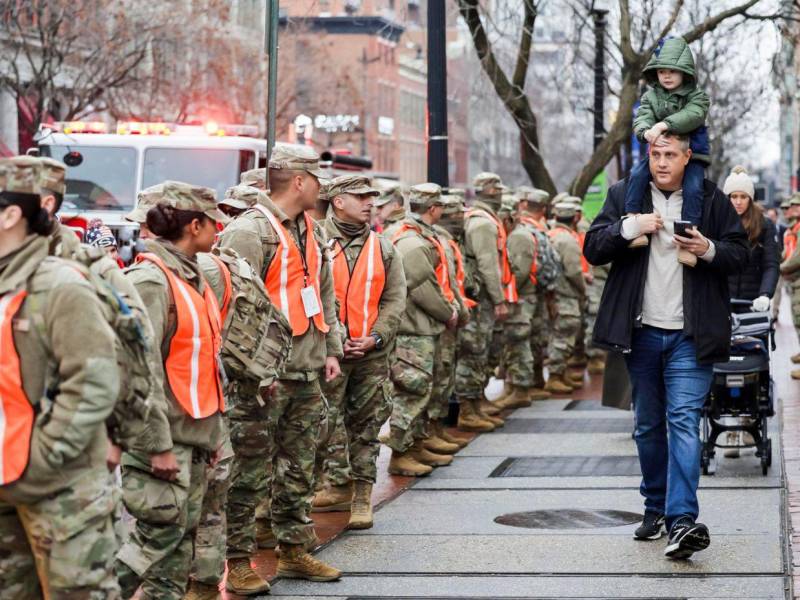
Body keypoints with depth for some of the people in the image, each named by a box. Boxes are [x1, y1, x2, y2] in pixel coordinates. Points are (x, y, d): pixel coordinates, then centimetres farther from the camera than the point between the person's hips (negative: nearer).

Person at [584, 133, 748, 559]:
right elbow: (593, 249, 0)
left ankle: (683, 520, -20)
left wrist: (708, 250, -16)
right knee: (648, 425, 13)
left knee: (683, 420, -13)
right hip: (641, 332, 3)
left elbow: (739, 254, 5)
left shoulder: (712, 200, 2)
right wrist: (628, 228, -17)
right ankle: (656, 508, 26)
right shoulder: (623, 195, 5)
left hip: (690, 335, -3)